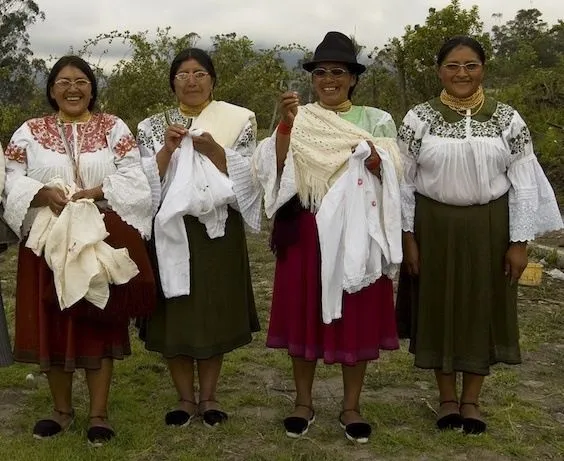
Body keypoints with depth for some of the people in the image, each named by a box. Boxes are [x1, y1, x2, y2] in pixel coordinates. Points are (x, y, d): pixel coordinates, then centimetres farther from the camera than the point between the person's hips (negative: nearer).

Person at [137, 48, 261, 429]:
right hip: (170, 230, 1)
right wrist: (169, 148, -14)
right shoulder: (153, 126, 6)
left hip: (218, 230, -1)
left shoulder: (238, 121, 3)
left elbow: (247, 177, -4)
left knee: (215, 311, 6)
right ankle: (186, 398, 17)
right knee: (175, 314, 3)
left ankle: (209, 396, 20)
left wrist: (213, 150, -17)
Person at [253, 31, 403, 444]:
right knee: (305, 312, 6)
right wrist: (286, 123, -17)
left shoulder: (376, 121, 6)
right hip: (306, 232, 0)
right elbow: (276, 169, -6)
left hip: (357, 231, 0)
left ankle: (351, 407, 18)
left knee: (356, 316, 4)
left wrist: (372, 158, -22)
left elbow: (392, 177, -2)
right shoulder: (298, 119, 6)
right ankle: (303, 402, 21)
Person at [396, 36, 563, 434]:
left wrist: (519, 242, -5)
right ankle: (448, 396, 25)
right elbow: (403, 181, -1)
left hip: (489, 227, 1)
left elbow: (523, 184, -1)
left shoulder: (507, 119, -2)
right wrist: (408, 237, -4)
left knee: (483, 307, 8)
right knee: (439, 306, 8)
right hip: (433, 227, 0)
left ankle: (472, 399, 25)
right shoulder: (418, 119, -3)